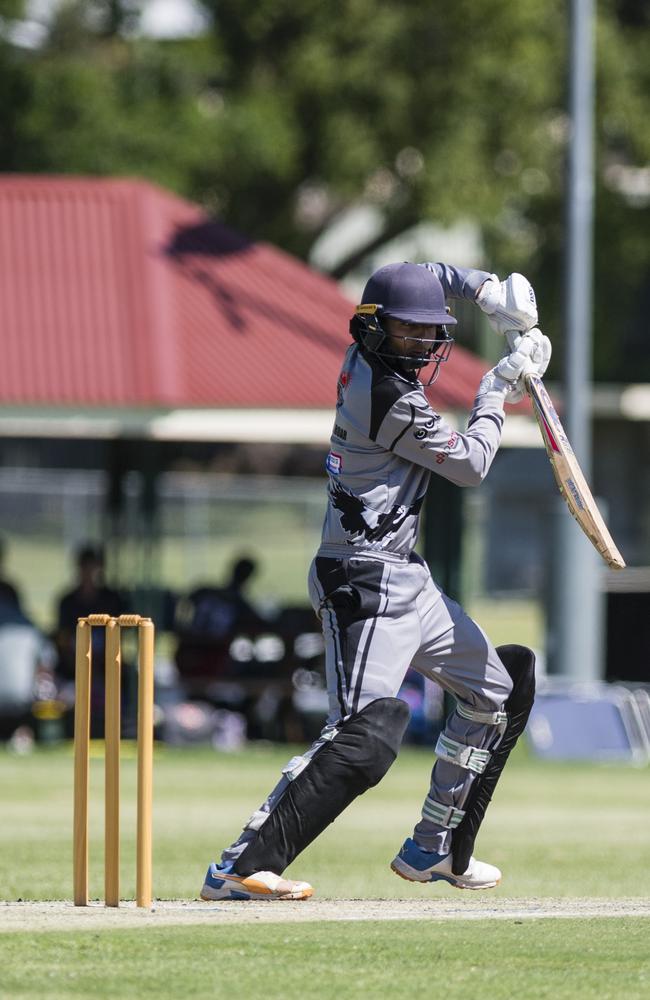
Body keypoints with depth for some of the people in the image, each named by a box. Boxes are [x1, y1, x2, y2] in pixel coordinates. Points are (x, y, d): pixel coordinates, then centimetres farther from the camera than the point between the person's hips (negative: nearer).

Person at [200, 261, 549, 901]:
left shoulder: (366, 360, 7)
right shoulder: (392, 397, -20)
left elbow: (428, 279, 25)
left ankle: (434, 851, 28)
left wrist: (491, 292, 11)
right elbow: (470, 465, -9)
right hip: (366, 582, -11)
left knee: (500, 688, 21)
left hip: (406, 582, 11)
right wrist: (497, 390, 2)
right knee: (364, 734, -25)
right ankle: (242, 868, -30)